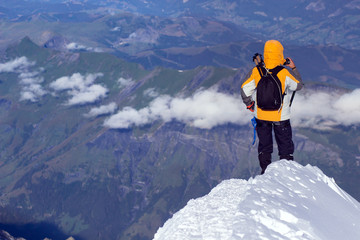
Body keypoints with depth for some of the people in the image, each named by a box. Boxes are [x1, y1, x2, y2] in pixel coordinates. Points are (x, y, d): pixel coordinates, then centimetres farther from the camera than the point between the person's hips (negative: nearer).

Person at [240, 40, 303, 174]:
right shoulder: (286, 73, -20)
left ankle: (265, 171, 24)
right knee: (285, 144, 16)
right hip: (281, 117, -2)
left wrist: (249, 103, 11)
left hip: (261, 115, 2)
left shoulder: (255, 71, -14)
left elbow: (245, 89, -6)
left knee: (264, 144, 19)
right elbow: (299, 86, -3)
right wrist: (294, 68, 7)